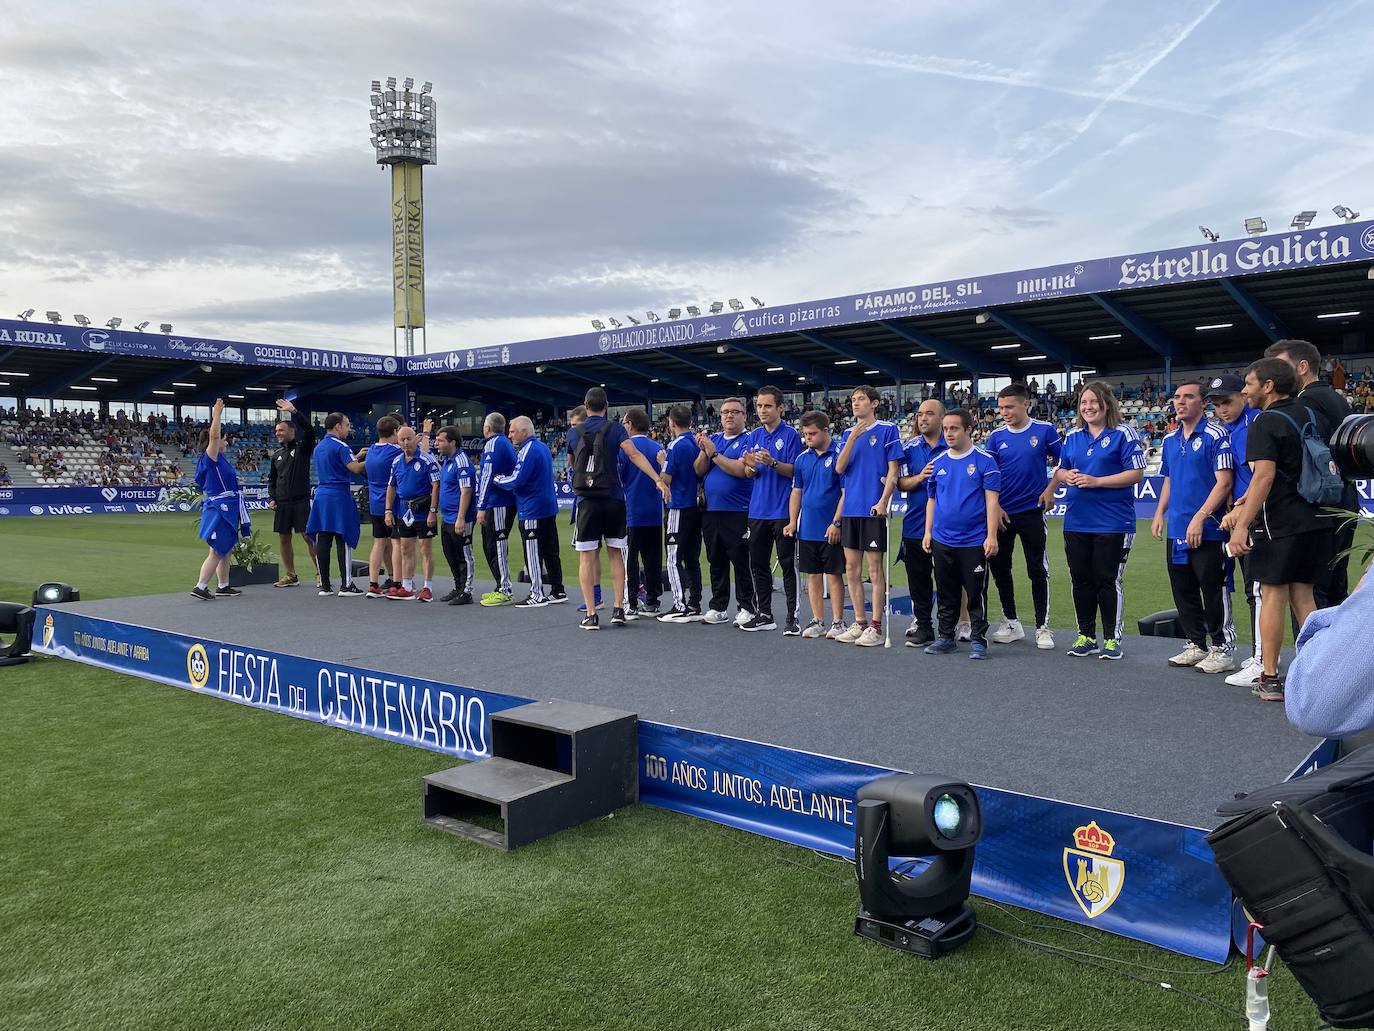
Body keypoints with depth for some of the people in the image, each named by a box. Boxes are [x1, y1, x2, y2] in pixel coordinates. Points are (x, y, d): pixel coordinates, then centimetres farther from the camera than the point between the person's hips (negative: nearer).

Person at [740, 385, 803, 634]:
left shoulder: (790, 435, -5)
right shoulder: (752, 436, 12)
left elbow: (794, 471, -9)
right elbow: (748, 474, 11)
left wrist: (772, 463, -25)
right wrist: (751, 466, -12)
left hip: (783, 509, -6)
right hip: (757, 510, 6)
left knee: (788, 564, -2)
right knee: (758, 564, 9)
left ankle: (792, 617, 2)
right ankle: (764, 614, 19)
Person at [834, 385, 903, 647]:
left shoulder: (887, 429, -2)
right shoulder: (848, 433, 13)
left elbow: (893, 470, -6)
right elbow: (840, 468, 2)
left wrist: (883, 502, -16)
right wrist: (852, 438, -10)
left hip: (873, 509, -6)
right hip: (850, 508, 6)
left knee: (875, 568, -1)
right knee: (852, 569, 8)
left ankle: (876, 626, 5)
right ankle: (859, 623, 17)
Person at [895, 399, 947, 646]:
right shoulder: (909, 447, 6)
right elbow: (901, 483, 2)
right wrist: (920, 477, -16)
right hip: (915, 524, 3)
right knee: (918, 578, 8)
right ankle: (922, 625, 19)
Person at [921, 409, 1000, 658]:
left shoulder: (985, 461, -4)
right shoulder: (937, 463, 9)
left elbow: (991, 501, -8)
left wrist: (991, 536, -14)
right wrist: (927, 532, 9)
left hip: (975, 542, -4)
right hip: (942, 541, 4)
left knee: (976, 594, 2)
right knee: (946, 595, 12)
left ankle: (978, 640, 12)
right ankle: (946, 638, 23)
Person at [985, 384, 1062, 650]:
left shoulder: (1044, 430, -3)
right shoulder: (996, 436, 4)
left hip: (1032, 511, -3)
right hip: (1001, 514, 3)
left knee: (1037, 570, -1)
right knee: (1000, 568, 7)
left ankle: (1043, 627, 10)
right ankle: (1011, 624, 21)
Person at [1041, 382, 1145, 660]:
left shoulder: (1123, 434, -6)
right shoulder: (1073, 436, 12)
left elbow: (1136, 473, -11)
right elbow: (1061, 469, 20)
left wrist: (1095, 481, -18)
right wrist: (1066, 476, -4)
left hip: (1113, 522, -5)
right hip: (1076, 520, 6)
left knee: (1107, 580, 0)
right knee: (1080, 579, 10)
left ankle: (1112, 638, 13)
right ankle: (1086, 636, 21)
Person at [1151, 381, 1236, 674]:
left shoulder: (1216, 436, -10)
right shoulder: (1170, 440, 13)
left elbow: (1224, 482, -15)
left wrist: (1200, 517, -21)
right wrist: (1160, 513, 11)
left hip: (1208, 530, -7)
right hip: (1176, 531, 8)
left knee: (1214, 591, -1)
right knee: (1183, 590, 13)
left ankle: (1223, 649, 10)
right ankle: (1196, 645, 25)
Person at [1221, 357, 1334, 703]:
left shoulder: (1266, 422, -11)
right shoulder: (1314, 416, 13)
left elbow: (1265, 476, -21)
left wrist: (1242, 525, -22)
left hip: (1279, 523, -7)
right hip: (1318, 522, 7)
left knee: (1273, 596, 1)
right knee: (1304, 596, 13)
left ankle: (1269, 678, 5)